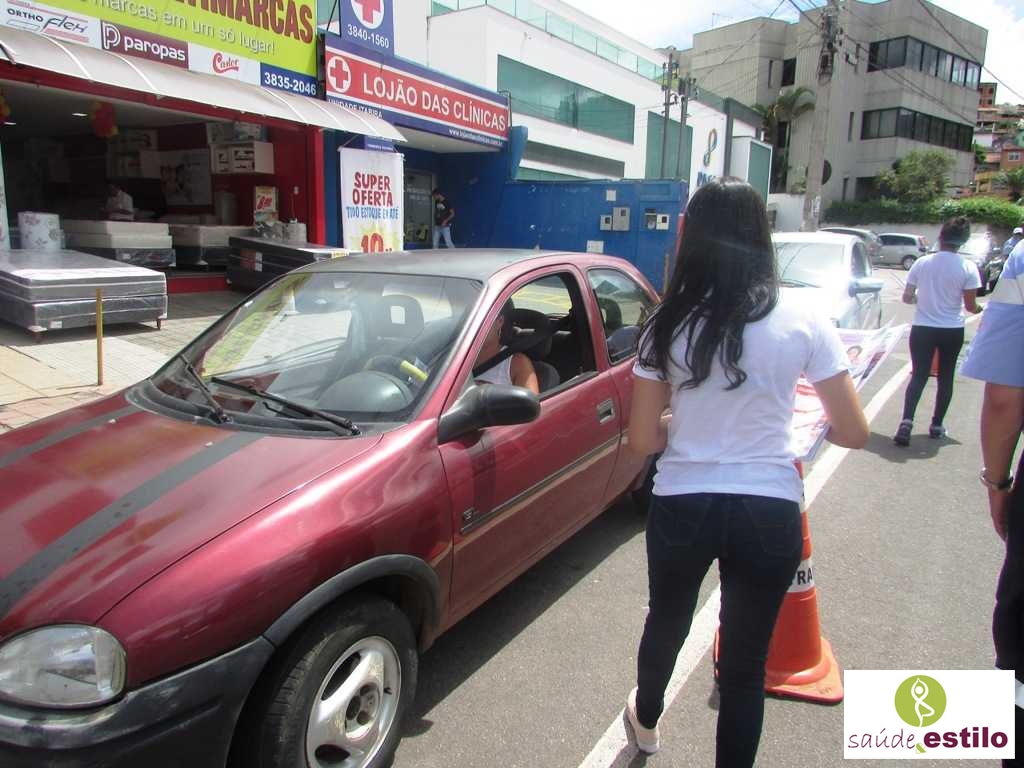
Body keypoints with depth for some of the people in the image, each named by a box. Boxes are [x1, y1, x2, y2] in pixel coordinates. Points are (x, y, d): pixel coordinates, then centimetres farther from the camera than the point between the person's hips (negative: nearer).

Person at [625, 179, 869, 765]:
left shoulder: (668, 325, -6)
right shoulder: (802, 321, -8)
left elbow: (642, 440, -4)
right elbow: (854, 433, -3)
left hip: (682, 506, 2)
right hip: (769, 510, -1)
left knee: (666, 623, 27)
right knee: (747, 660, 15)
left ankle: (646, 719, 56)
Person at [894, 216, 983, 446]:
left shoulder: (922, 263, -4)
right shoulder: (968, 268, -10)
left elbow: (906, 297, 2)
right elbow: (970, 306, -6)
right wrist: (979, 309, 16)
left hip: (922, 329, 1)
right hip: (952, 331, -1)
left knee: (918, 376, 3)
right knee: (946, 377, 14)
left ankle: (906, 421, -15)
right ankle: (937, 425, 20)